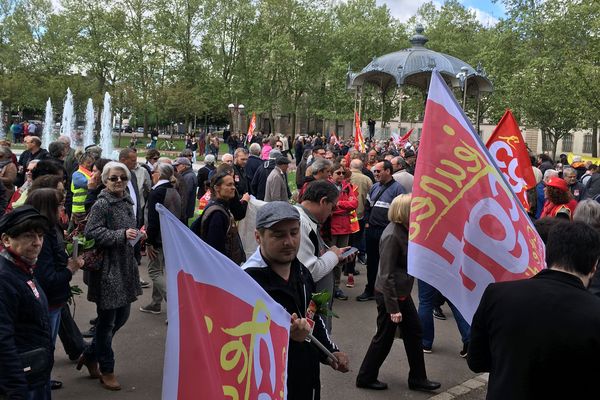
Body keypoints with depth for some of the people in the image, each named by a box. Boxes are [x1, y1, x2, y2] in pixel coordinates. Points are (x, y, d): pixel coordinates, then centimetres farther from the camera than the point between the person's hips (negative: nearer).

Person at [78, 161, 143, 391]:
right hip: (107, 269, -8)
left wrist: (137, 235, 7)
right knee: (107, 319, 3)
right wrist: (121, 235, -27)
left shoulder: (127, 202, 12)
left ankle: (90, 355, 34)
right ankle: (106, 370, 18)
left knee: (122, 316, 16)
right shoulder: (101, 204, -13)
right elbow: (91, 232, -22)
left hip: (126, 267, 8)